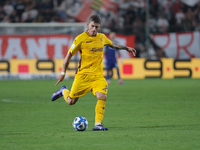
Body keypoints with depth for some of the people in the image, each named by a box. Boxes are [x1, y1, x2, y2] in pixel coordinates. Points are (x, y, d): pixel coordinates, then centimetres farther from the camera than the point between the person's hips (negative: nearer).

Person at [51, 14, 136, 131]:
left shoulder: (102, 37, 9)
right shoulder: (81, 38, -8)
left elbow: (112, 44, 32)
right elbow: (69, 55, -4)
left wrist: (126, 48, 31)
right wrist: (63, 72, -8)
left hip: (98, 76, 3)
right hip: (83, 75, -3)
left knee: (102, 97, -20)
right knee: (71, 101, 1)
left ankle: (98, 124, -16)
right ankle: (64, 91, 35)